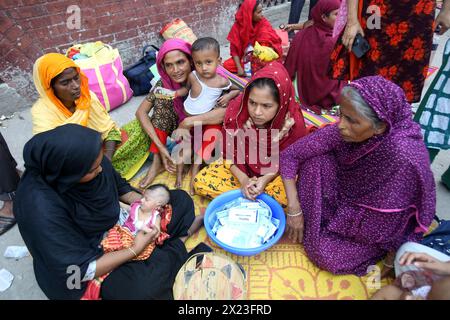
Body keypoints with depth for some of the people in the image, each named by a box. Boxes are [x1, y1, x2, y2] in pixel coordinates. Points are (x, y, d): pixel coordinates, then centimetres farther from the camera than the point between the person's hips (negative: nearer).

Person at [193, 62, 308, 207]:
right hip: (240, 167, 2)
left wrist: (266, 179, -24)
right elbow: (229, 153, -11)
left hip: (277, 172, -2)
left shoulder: (294, 123, -27)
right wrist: (243, 179, -24)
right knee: (200, 182, -16)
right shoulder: (235, 111, -24)